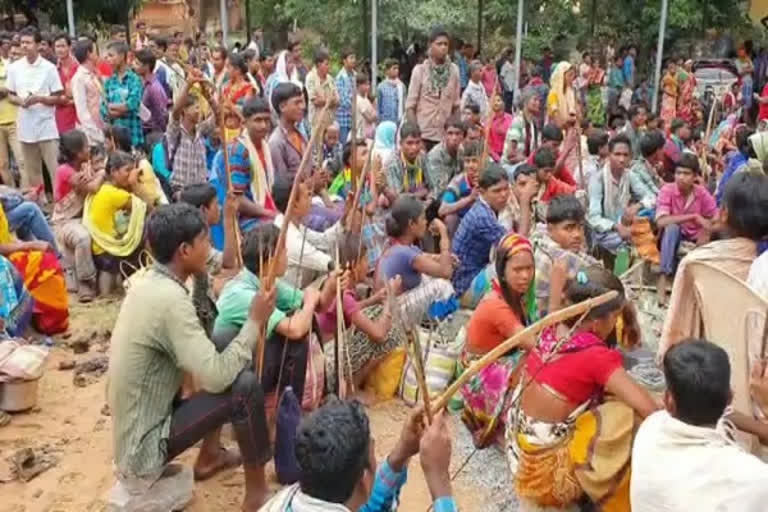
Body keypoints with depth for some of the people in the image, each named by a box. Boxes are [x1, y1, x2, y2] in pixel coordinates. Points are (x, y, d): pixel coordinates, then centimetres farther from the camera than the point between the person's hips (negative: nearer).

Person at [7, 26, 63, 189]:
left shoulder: (49, 68, -5)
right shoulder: (14, 67, 5)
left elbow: (57, 98, -2)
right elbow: (11, 95, 12)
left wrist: (39, 98, -18)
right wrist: (20, 101, -9)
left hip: (47, 127, -4)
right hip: (25, 127, 4)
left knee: (56, 170, -5)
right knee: (31, 172, 12)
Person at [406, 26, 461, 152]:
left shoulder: (453, 70, 4)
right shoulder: (420, 70, -4)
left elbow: (456, 105, 9)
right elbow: (410, 105, -3)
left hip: (447, 134, 2)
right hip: (423, 133, -2)